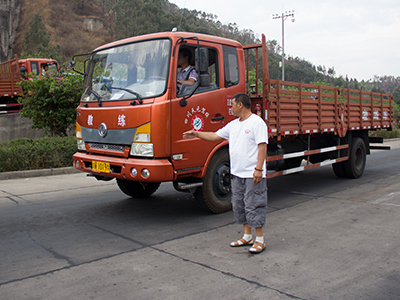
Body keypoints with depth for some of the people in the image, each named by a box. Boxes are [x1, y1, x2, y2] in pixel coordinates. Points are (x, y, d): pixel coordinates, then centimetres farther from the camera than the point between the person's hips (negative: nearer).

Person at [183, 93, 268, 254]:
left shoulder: (257, 122, -10)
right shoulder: (233, 124, 14)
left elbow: (262, 146, -16)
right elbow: (215, 135, 20)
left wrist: (259, 169, -22)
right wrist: (196, 134, 16)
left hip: (252, 174, -8)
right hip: (237, 174, 9)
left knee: (254, 205, -4)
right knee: (238, 205, 14)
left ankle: (260, 240, 7)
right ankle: (247, 236, 26)